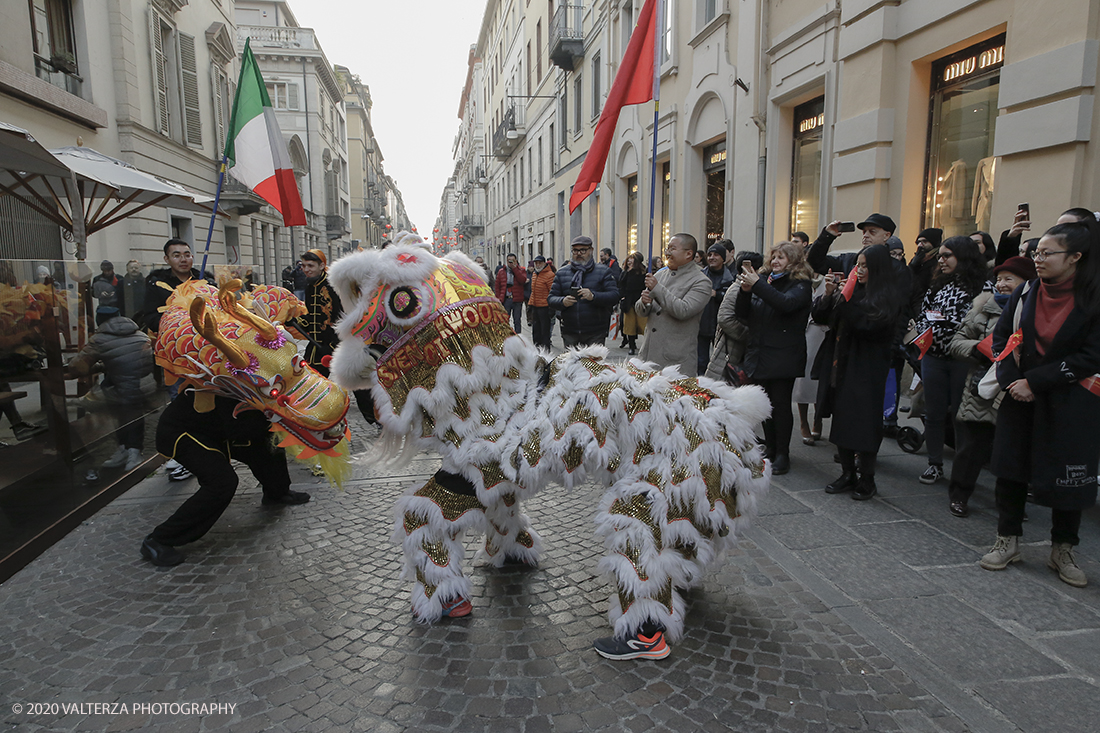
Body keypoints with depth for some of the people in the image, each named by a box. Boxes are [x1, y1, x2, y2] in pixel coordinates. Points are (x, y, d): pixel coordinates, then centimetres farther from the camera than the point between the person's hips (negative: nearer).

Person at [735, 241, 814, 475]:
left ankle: (782, 455, 7)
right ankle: (769, 448, 24)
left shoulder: (800, 285, -3)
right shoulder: (764, 279, 13)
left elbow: (786, 304, -25)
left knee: (780, 403, -2)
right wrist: (745, 291, -11)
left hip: (782, 357, -5)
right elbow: (742, 313, 7)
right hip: (758, 354, 5)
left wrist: (758, 285, -25)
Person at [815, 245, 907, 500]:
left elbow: (868, 326, -19)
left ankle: (867, 480, 14)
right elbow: (818, 316, 9)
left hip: (867, 369, -6)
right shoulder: (852, 290, 10)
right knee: (842, 419, 10)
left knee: (864, 423, -1)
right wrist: (829, 294, -6)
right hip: (841, 366, 6)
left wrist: (847, 299, -17)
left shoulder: (890, 296, -6)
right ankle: (847, 475, 23)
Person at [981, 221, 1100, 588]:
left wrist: (1035, 381, -17)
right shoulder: (1026, 292, 2)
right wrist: (1011, 381, -8)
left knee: (1066, 474, 5)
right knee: (1010, 465, 6)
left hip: (1069, 405, -3)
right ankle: (1008, 541, 20)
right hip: (1020, 396, 4)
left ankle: (1063, 551, 23)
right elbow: (1001, 336, 5)